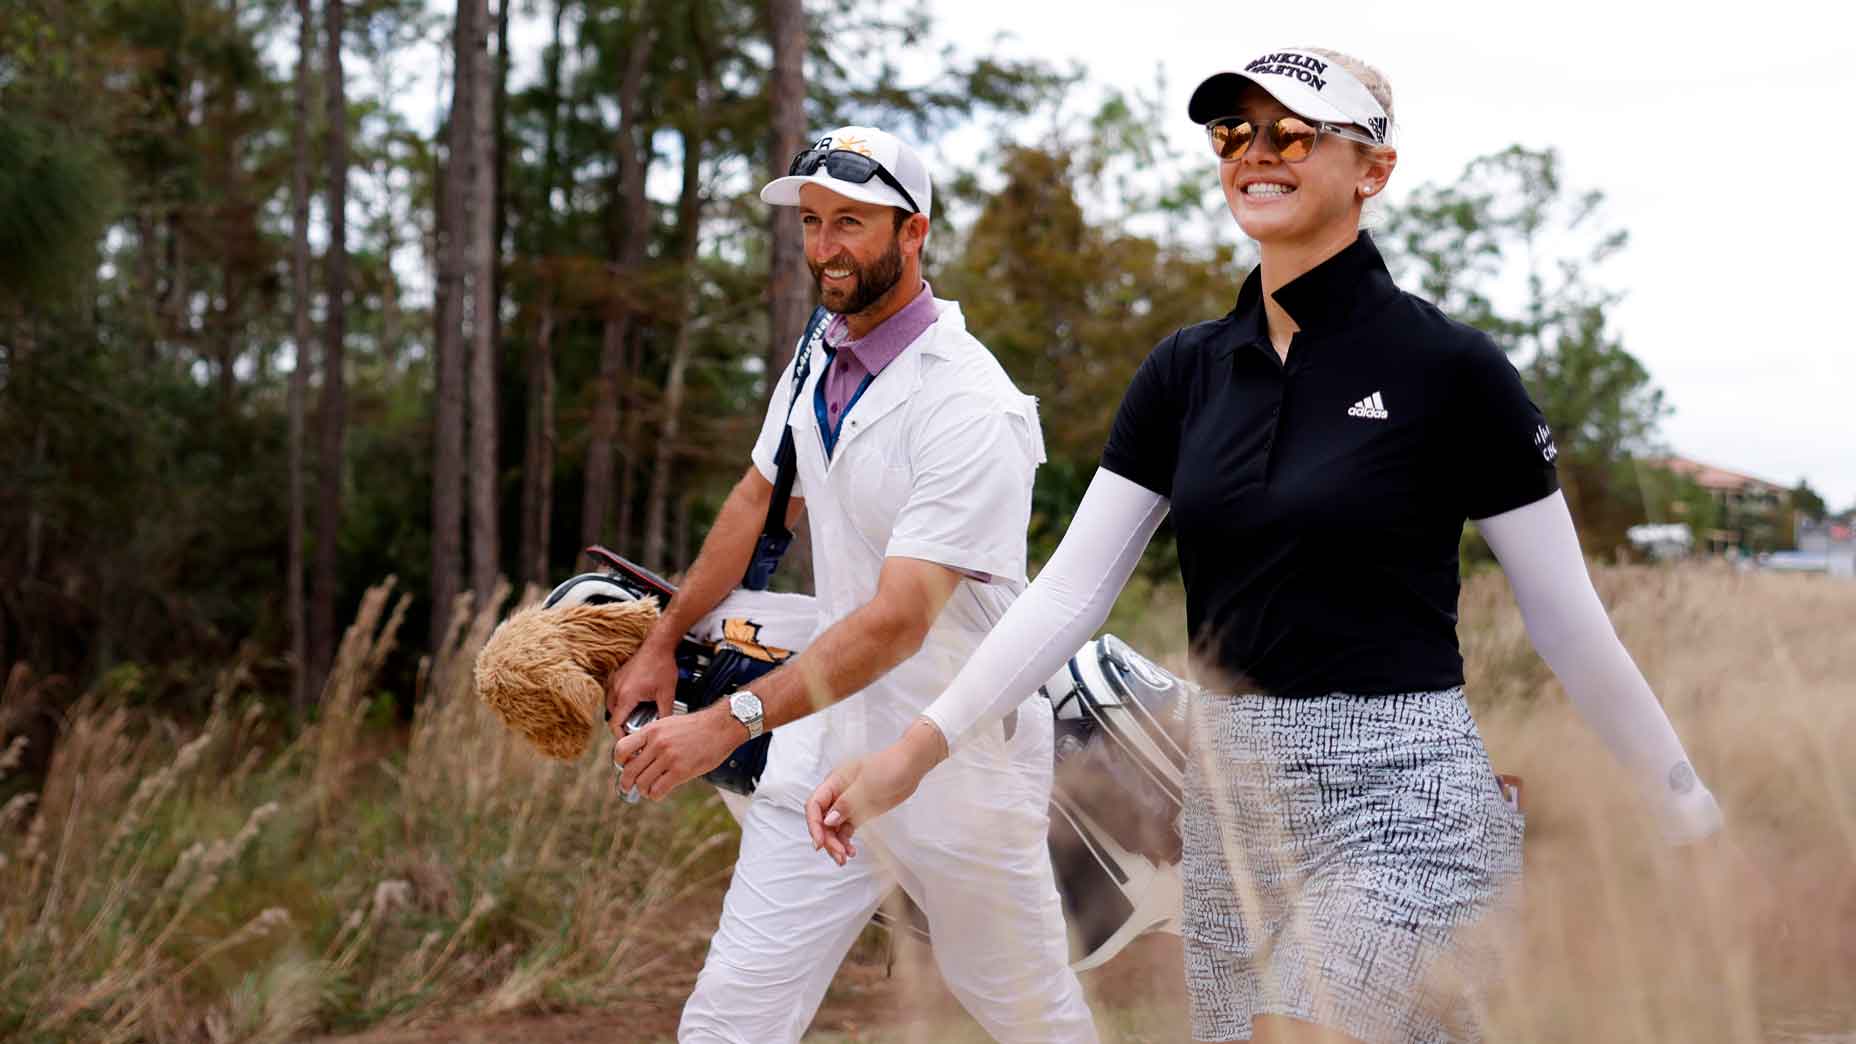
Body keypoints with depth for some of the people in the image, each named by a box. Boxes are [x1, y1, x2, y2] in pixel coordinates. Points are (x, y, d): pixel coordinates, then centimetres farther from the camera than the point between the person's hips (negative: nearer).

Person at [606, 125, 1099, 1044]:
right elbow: (760, 498, 22)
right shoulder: (820, 354, 5)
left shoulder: (968, 407, -22)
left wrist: (731, 721, -34)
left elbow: (897, 621, -28)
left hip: (955, 757, -6)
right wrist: (662, 642, 26)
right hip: (826, 743, 7)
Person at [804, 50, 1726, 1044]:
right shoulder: (1187, 369, 8)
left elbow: (1570, 623, -2)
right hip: (1229, 800, 6)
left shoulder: (1447, 366, -7)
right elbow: (1071, 587, 4)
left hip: (1395, 790, -6)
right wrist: (916, 750, -6)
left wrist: (1694, 819, 1)